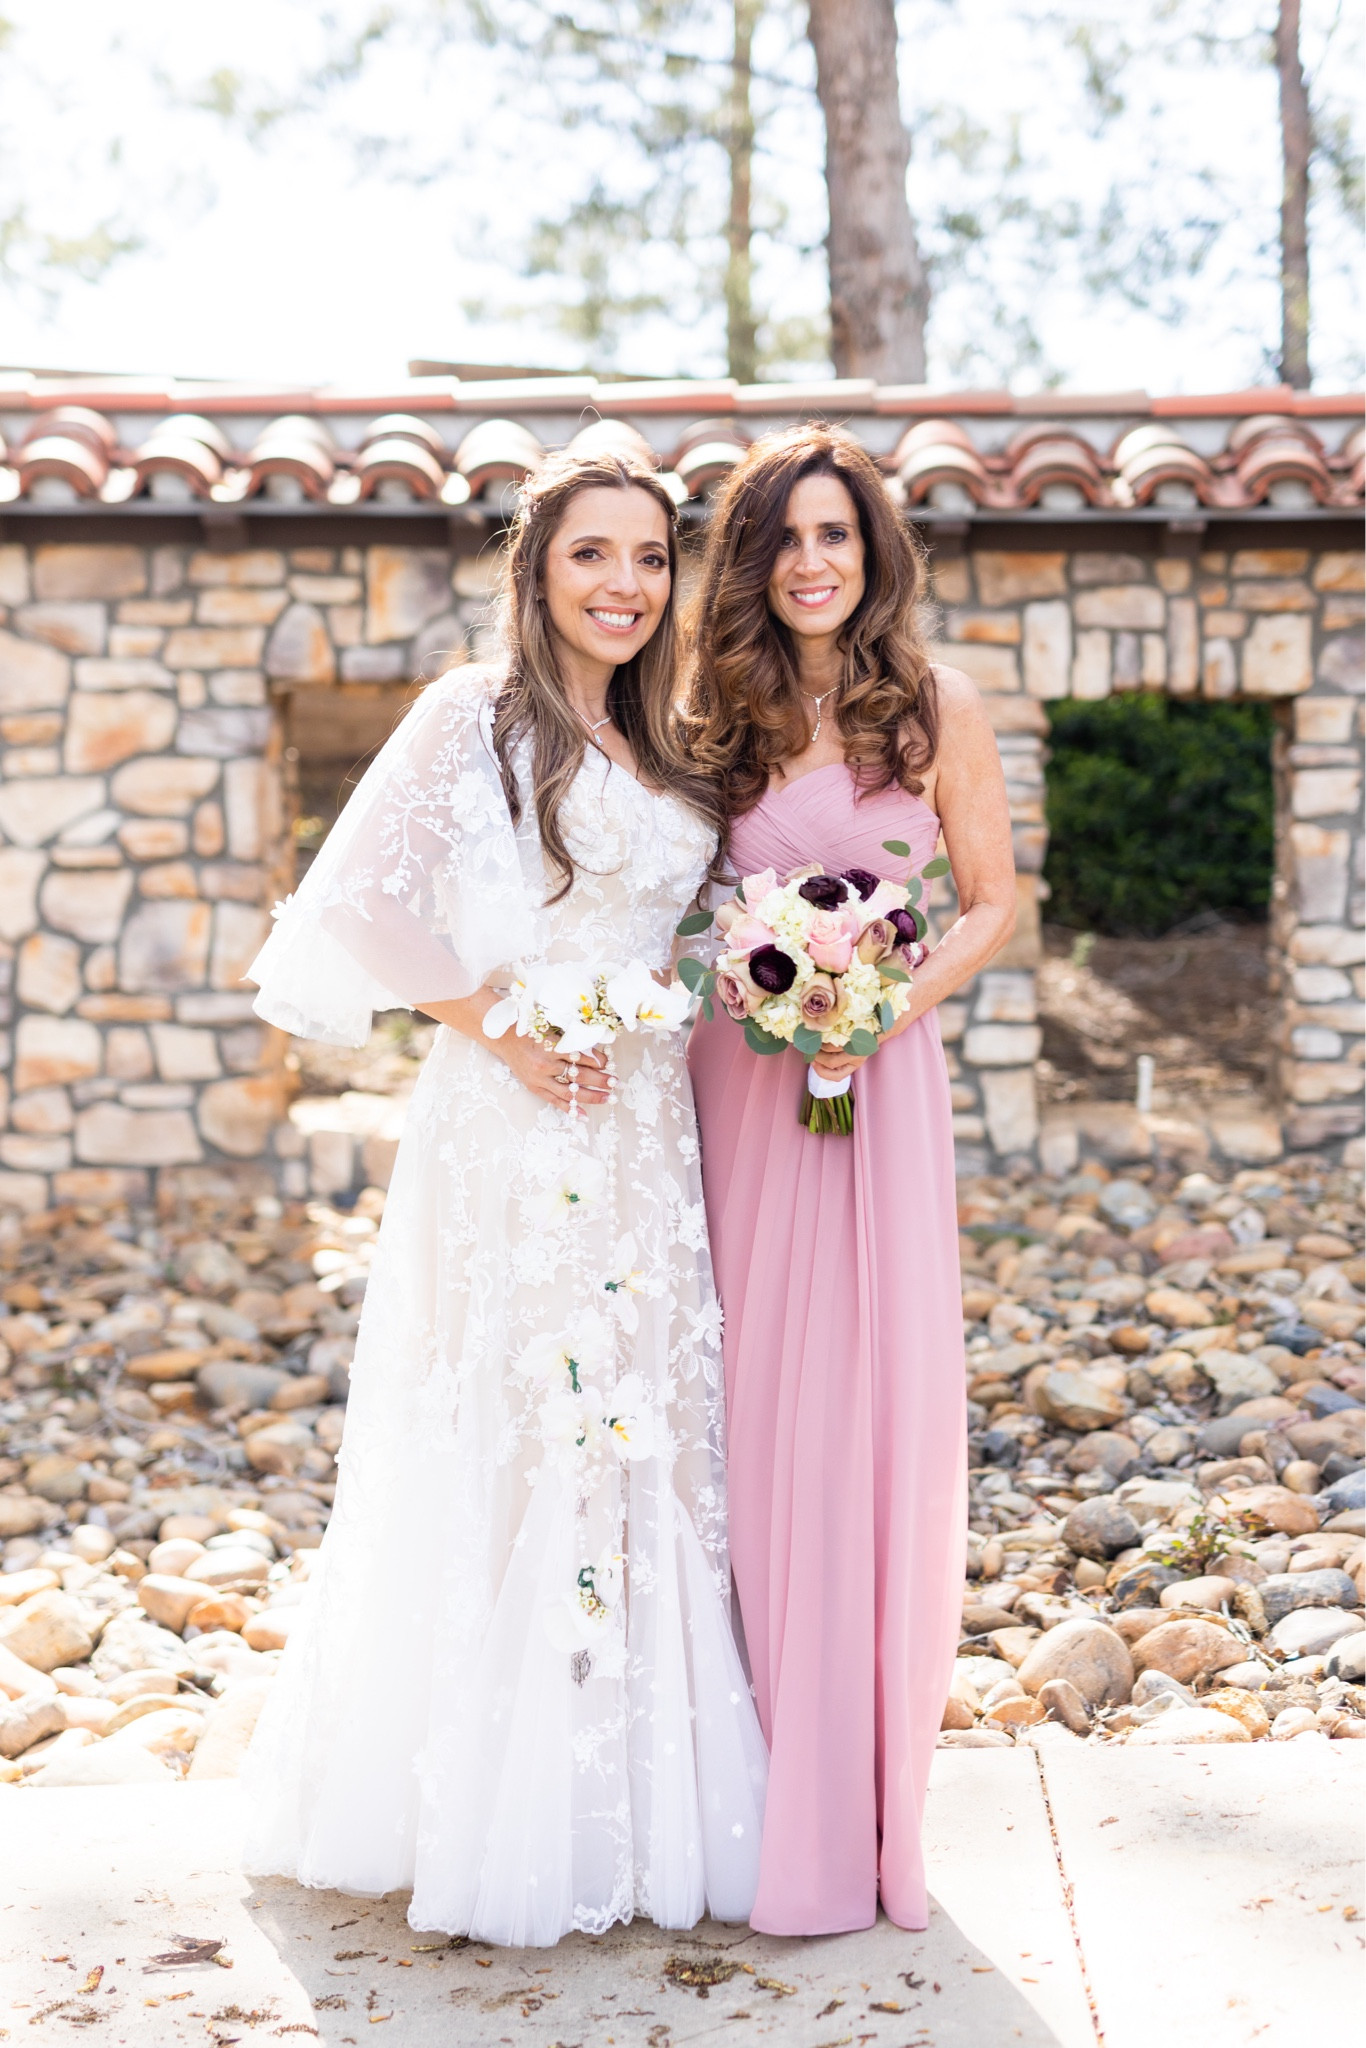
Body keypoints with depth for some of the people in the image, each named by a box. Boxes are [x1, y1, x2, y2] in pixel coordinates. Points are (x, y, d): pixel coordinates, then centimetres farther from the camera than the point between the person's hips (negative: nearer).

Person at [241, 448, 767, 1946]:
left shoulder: (658, 753, 16)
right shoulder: (476, 714, -5)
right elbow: (361, 899, -12)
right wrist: (504, 1028, -14)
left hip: (648, 1134, 7)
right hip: (513, 1132, -6)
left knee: (652, 1437, 8)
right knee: (515, 1444, -2)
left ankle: (636, 1808, 21)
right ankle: (499, 1820, 12)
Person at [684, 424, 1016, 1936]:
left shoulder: (938, 711, 4)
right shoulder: (713, 719, 8)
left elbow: (994, 902, 6)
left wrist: (891, 1005, -9)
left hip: (882, 1080, -1)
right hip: (737, 1079, 1)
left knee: (884, 1398, -2)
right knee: (756, 1408, 1)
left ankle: (869, 1799, 11)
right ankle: (779, 1794, 13)